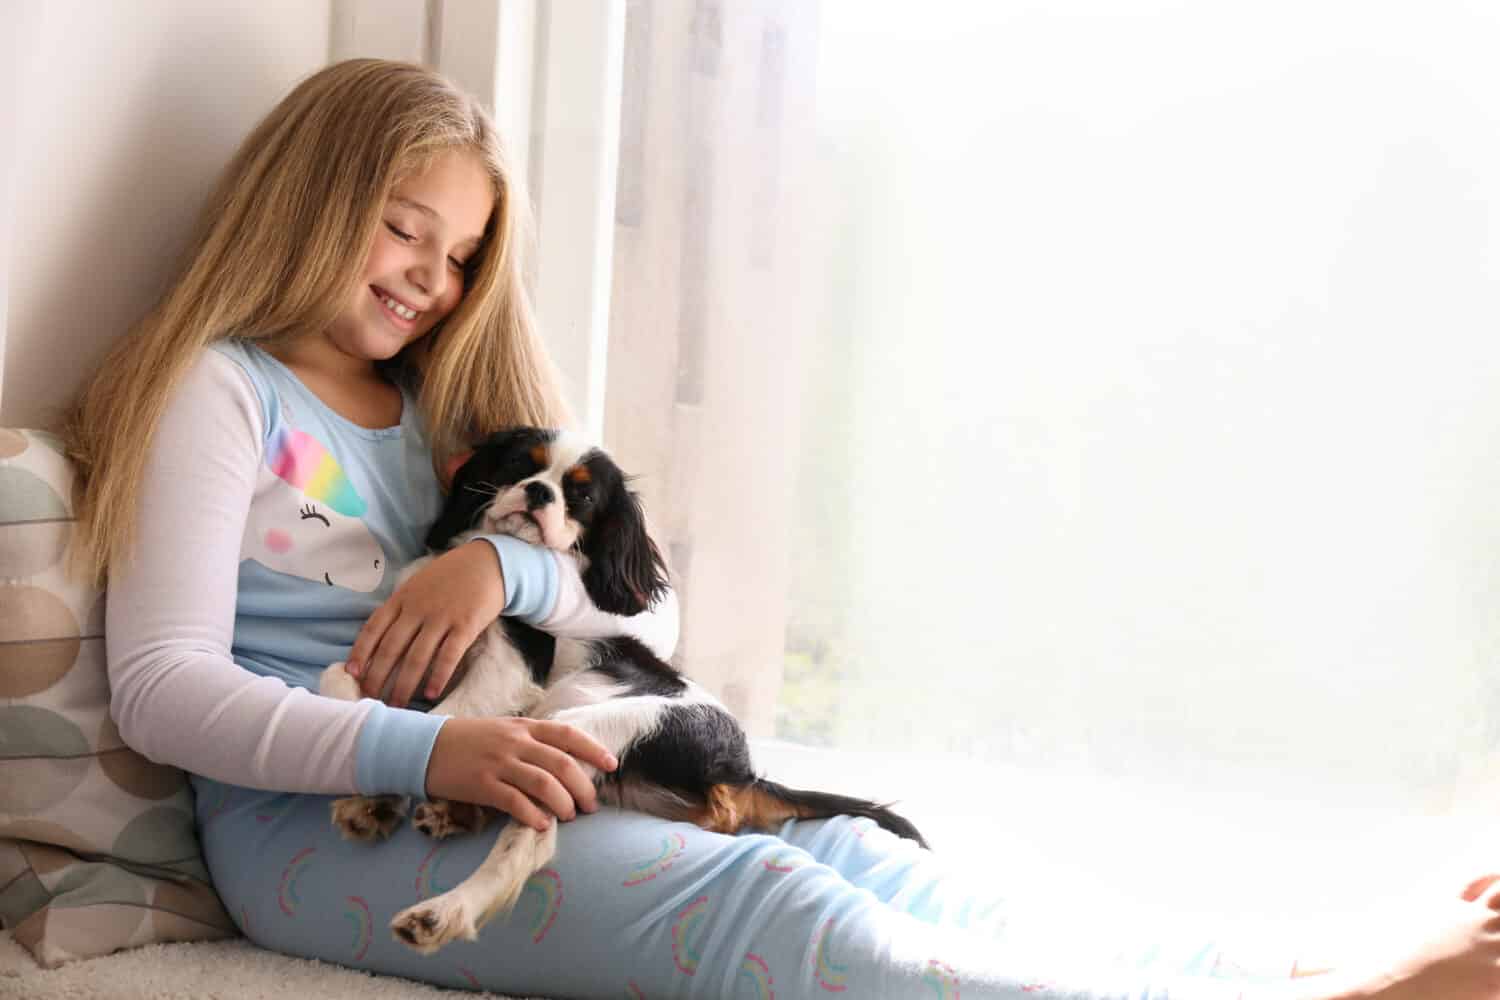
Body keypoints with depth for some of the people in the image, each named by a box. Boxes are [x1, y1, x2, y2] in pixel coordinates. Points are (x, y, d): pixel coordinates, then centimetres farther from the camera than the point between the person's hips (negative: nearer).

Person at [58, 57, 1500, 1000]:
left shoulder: (441, 415, 23)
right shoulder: (222, 392, 3)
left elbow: (650, 610, 15)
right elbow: (161, 688, -10)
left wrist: (504, 565, -8)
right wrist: (424, 749, -24)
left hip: (467, 783, 7)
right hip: (310, 819, -6)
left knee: (839, 851, -20)